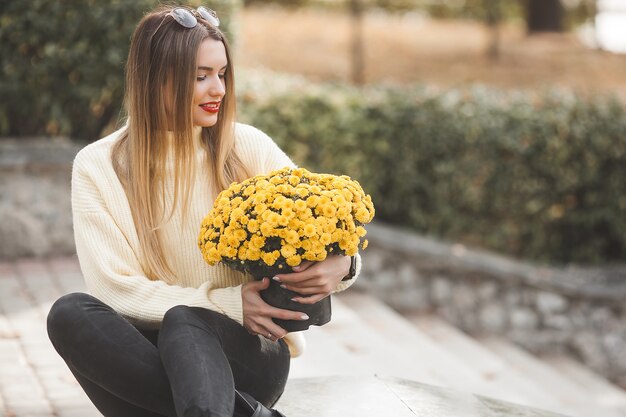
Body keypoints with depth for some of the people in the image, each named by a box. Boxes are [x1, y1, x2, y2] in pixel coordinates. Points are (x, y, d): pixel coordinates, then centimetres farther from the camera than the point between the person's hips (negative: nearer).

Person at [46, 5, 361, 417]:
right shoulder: (98, 167, 1)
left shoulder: (248, 147, 3)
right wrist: (228, 303, -20)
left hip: (245, 354, -1)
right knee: (70, 313, -29)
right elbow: (115, 287, -7)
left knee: (184, 322, -34)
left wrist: (340, 266, -23)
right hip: (151, 357, 2)